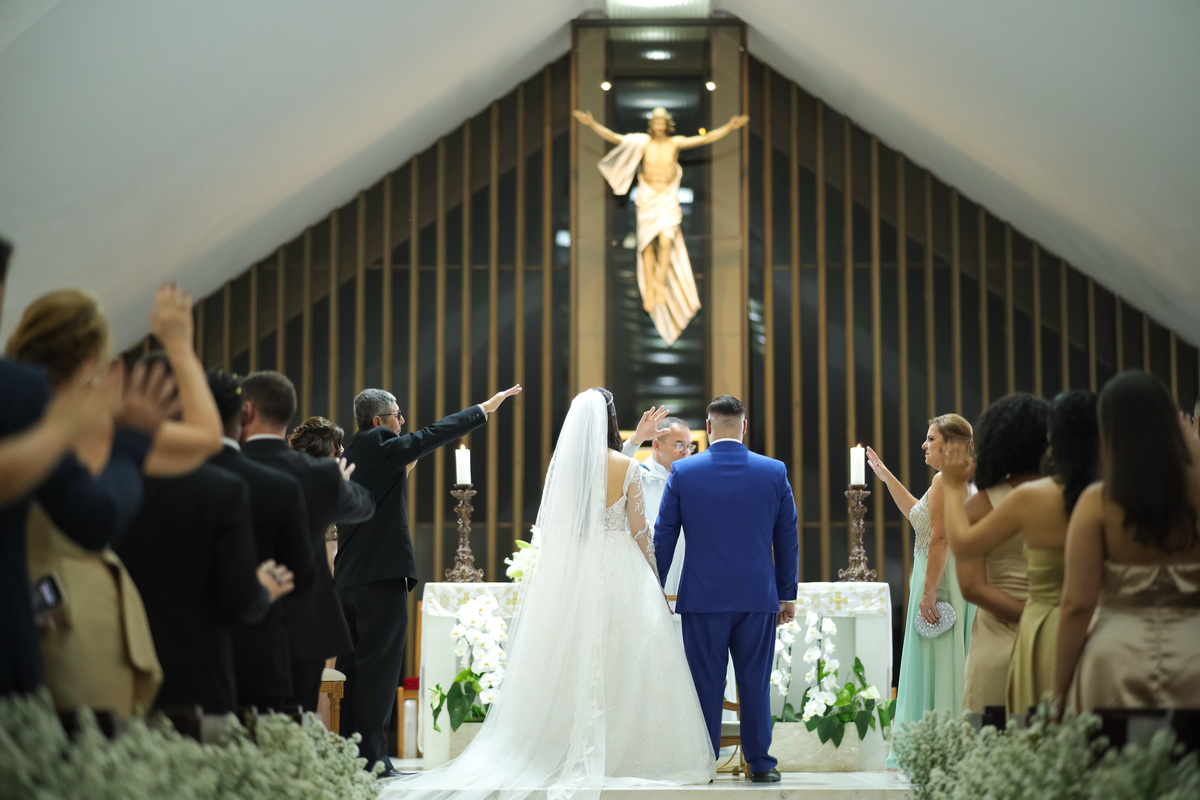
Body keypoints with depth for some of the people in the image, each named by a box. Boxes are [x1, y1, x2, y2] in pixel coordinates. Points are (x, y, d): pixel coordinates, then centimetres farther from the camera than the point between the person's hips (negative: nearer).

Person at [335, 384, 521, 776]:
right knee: (378, 667, -5)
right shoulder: (383, 449, -10)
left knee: (351, 666, 11)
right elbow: (434, 434, -4)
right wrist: (484, 409, 4)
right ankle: (371, 758, -5)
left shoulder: (349, 454, 14)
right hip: (382, 575, -8)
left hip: (348, 578, 8)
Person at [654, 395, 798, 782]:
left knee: (705, 683, 4)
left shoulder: (682, 472, -3)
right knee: (755, 682, 8)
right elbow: (787, 539, 6)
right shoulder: (774, 472, 1)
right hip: (759, 597, 1)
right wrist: (787, 594, 13)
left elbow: (663, 537, 2)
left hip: (703, 597, -1)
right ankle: (760, 764, 13)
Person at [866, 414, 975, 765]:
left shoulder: (944, 480, -15)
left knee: (938, 661, -5)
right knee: (949, 663, 13)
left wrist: (929, 590, -23)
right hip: (952, 580, 10)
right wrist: (886, 476, 31)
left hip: (939, 579, -10)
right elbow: (918, 515, 29)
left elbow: (940, 538, -22)